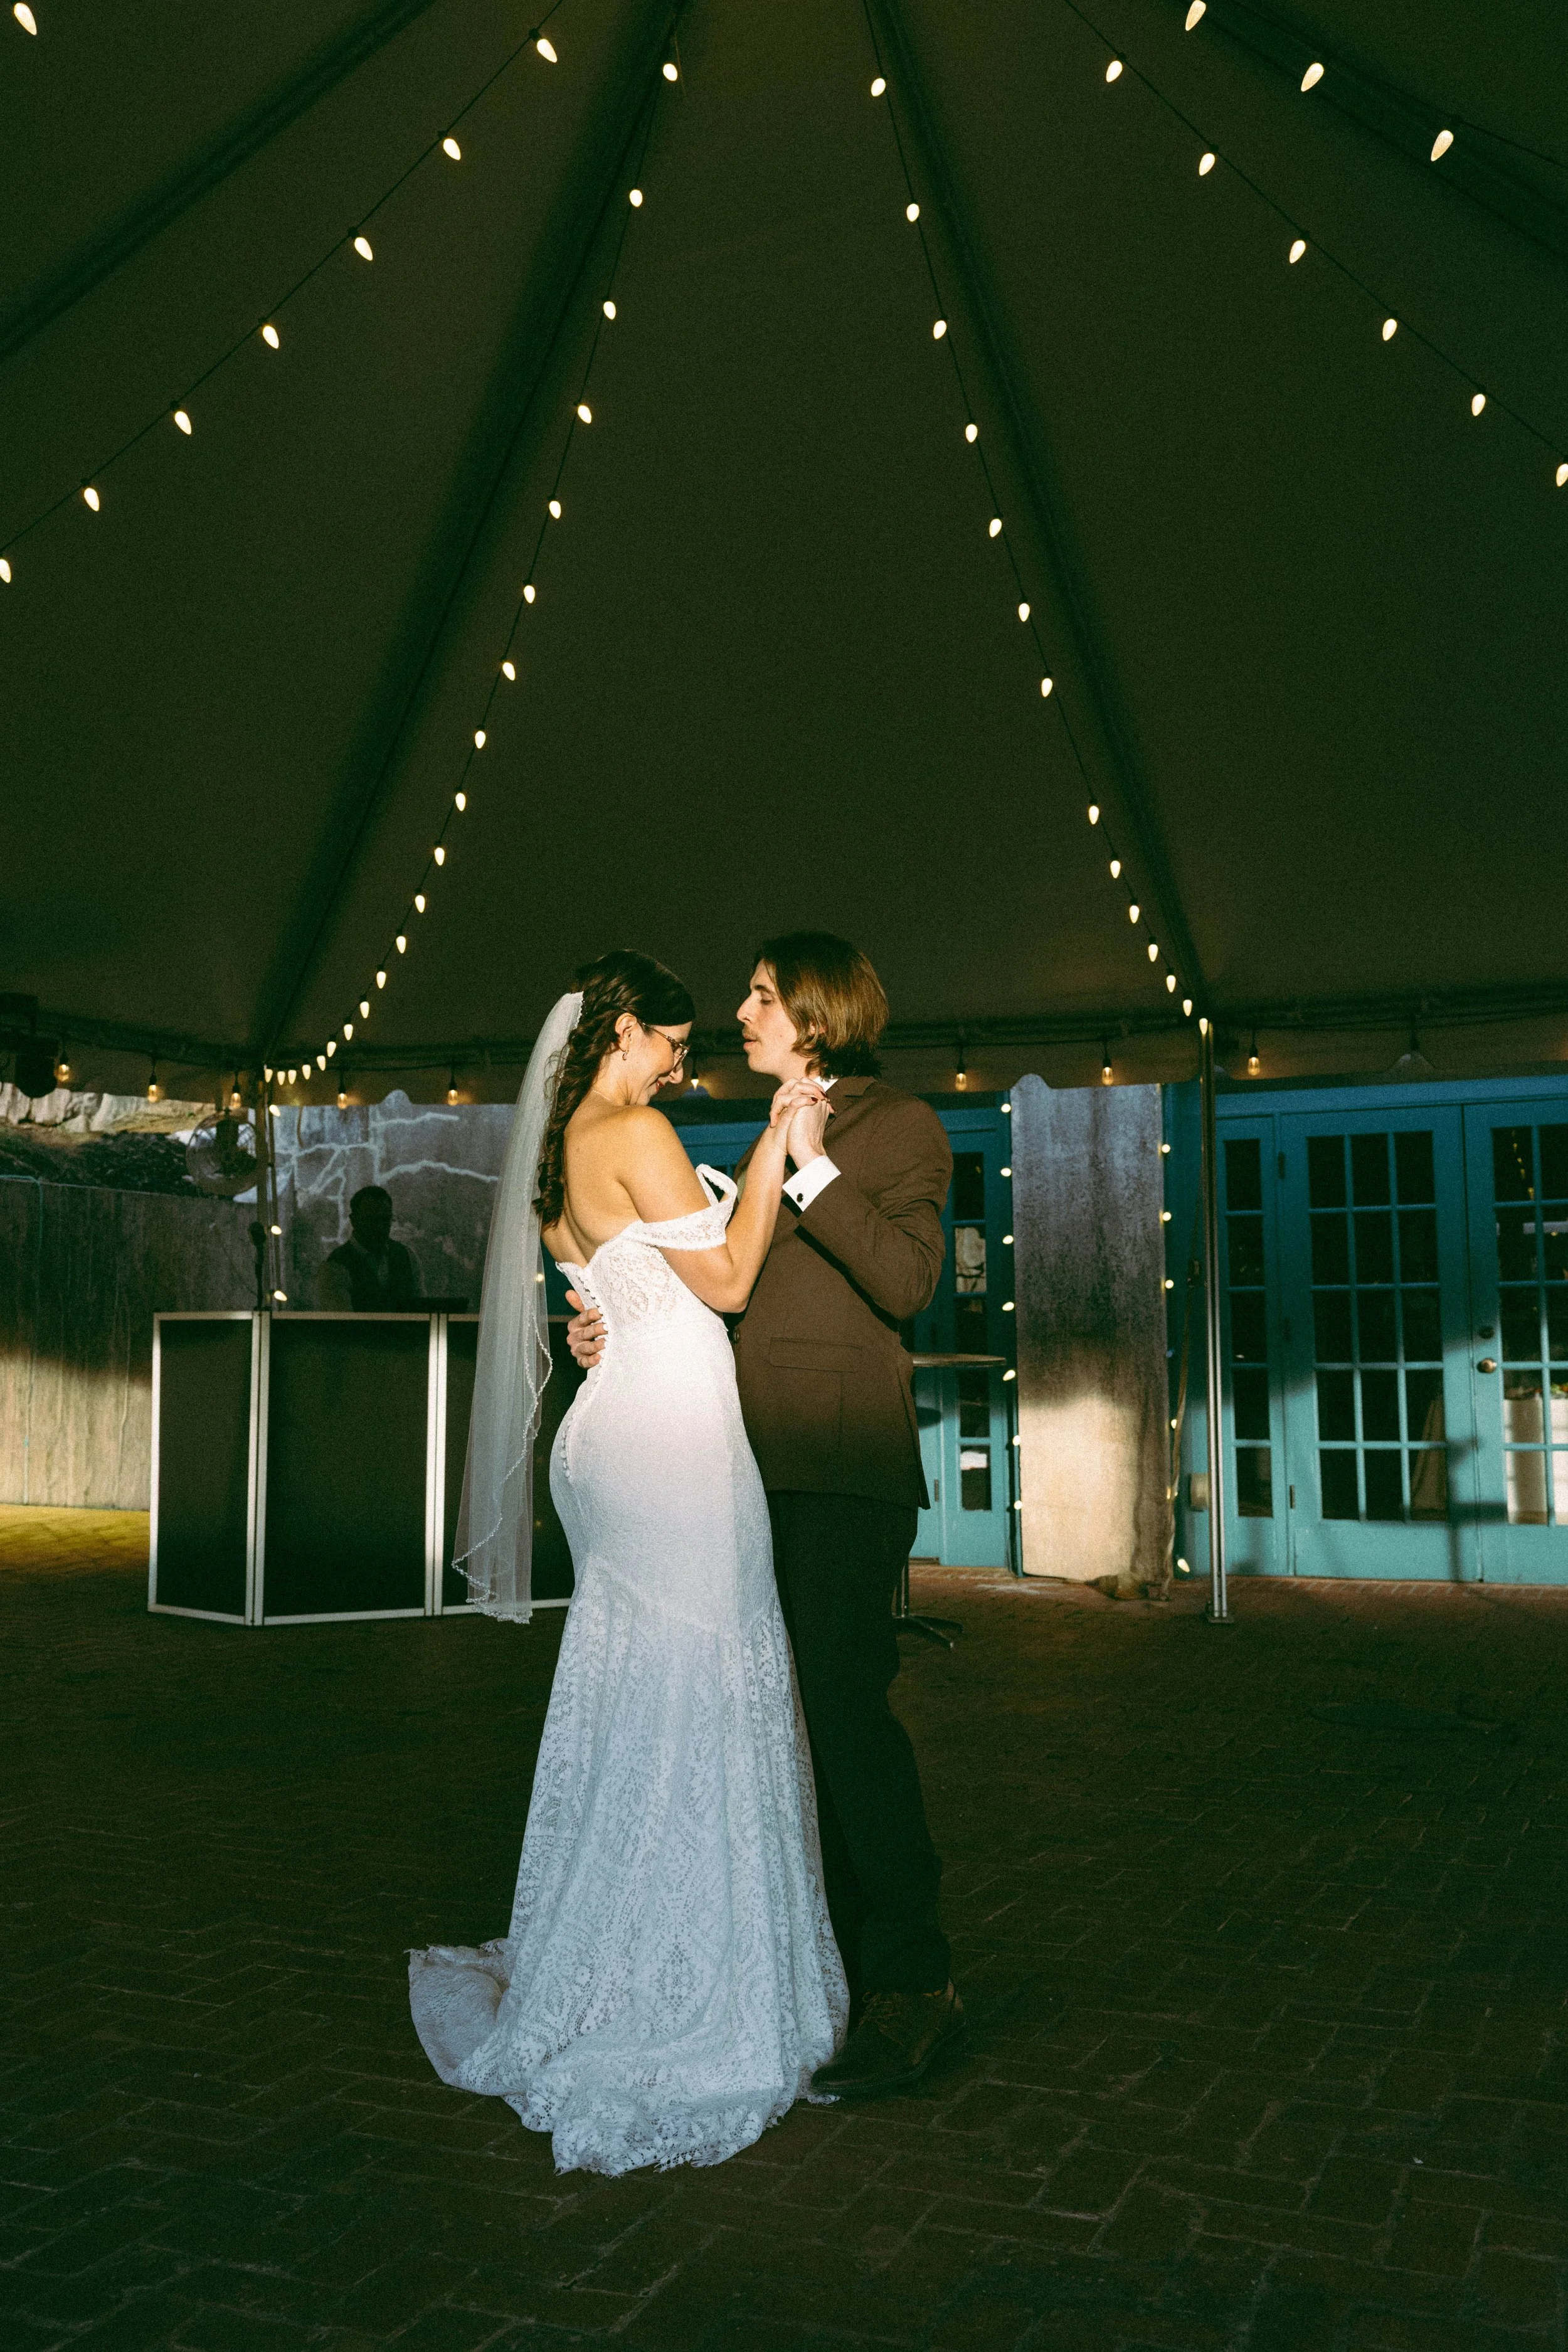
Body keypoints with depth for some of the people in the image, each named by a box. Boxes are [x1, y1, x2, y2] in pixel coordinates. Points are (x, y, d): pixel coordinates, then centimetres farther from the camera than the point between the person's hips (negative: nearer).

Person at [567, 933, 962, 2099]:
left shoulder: (901, 1126, 2)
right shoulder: (776, 1141, 23)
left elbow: (907, 1280, -13)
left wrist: (814, 1166, -14)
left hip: (844, 1463, -7)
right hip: (761, 1465, 7)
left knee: (846, 1699, -9)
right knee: (804, 1712, 9)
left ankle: (913, 1980, 2)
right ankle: (842, 1957, 21)